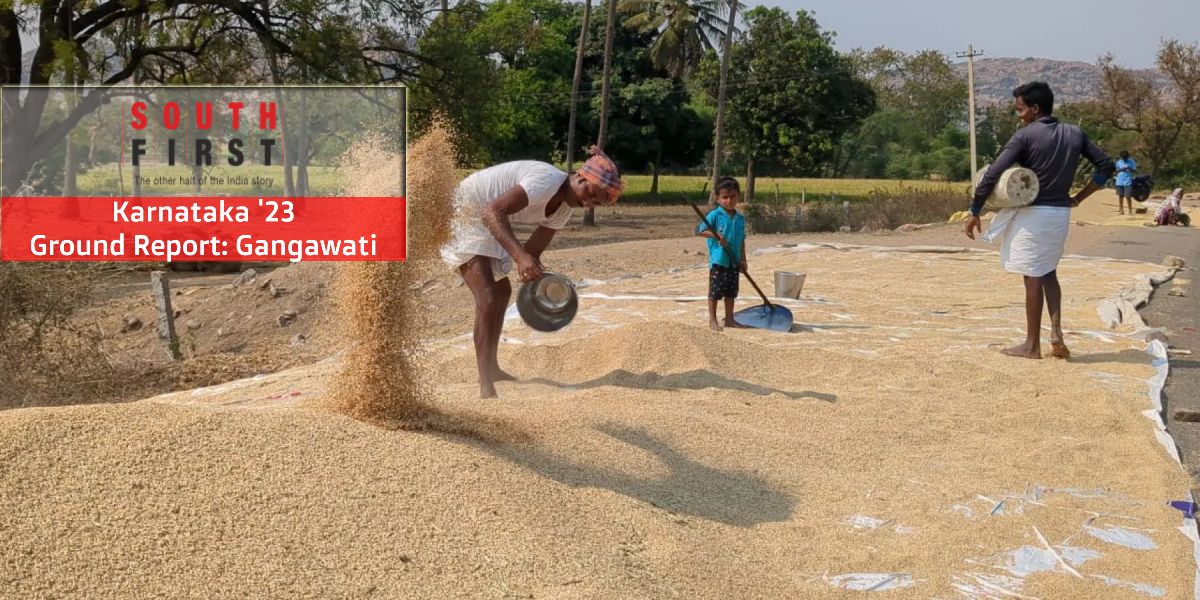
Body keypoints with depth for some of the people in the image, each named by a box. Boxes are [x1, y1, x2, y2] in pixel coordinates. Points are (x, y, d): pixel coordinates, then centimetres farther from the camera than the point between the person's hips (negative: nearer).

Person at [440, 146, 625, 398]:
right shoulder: (547, 180, -29)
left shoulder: (564, 210, 1)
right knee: (489, 299, -20)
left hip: (483, 224, 10)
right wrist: (520, 256, -49)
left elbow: (532, 250, 1)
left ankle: (491, 369, 39)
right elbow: (494, 211, -39)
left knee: (502, 291, 22)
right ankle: (486, 387, -17)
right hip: (461, 214, -10)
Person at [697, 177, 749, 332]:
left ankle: (729, 319, 22)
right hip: (718, 261, -5)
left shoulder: (740, 219, 9)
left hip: (734, 262, 5)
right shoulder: (715, 215, -8)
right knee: (715, 291, 1)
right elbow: (700, 230, -15)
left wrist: (743, 259, 11)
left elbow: (742, 241, 14)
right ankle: (712, 320, 9)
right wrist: (716, 235, -28)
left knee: (731, 292, 12)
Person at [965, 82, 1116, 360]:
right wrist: (1078, 198, 8)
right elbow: (1106, 165, 8)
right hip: (1061, 213, 6)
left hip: (1033, 213, -6)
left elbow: (992, 174, -16)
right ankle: (1056, 330, 5)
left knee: (1033, 277, 2)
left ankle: (1032, 344, 9)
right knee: (1048, 272, 21)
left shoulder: (1025, 135, -11)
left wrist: (975, 212, -9)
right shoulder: (1075, 134, 7)